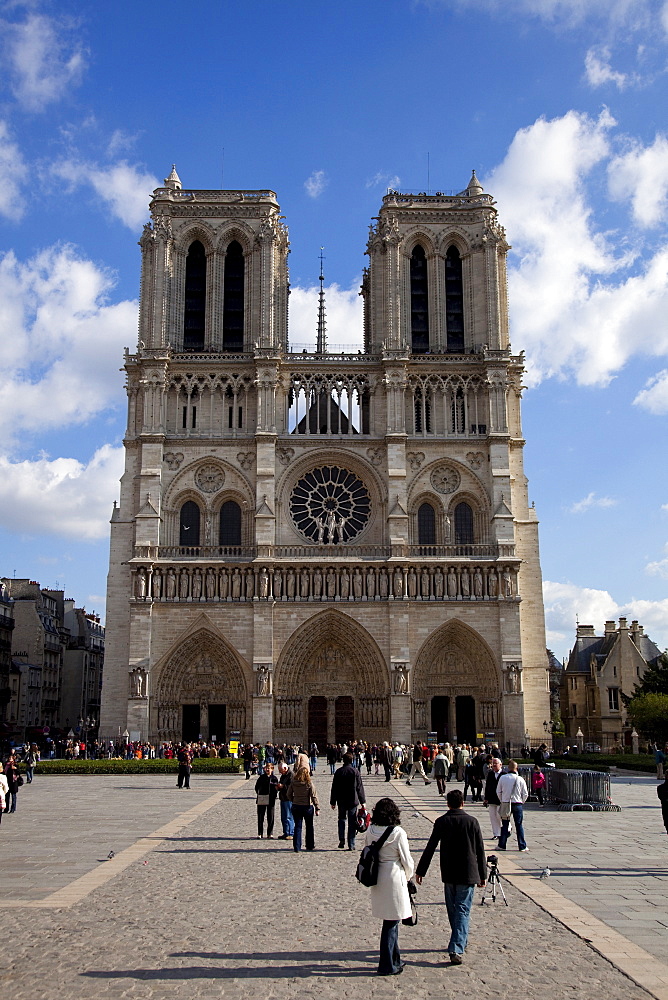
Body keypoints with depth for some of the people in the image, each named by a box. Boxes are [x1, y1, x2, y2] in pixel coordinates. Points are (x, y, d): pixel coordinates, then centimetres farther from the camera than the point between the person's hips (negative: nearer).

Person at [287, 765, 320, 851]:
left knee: (297, 826, 8)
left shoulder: (293, 782, -3)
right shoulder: (309, 783, -12)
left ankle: (297, 847, 4)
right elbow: (314, 797, -10)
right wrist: (317, 808, -4)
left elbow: (289, 794, 3)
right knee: (309, 826, 14)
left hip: (296, 807, 2)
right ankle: (310, 846, 23)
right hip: (307, 807, -2)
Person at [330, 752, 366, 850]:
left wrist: (333, 802, 9)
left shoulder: (339, 772, -2)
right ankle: (351, 845, 4)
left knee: (342, 819, 18)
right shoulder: (355, 771, -5)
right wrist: (362, 801, 5)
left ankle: (342, 840, 4)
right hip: (353, 801, -1)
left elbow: (334, 788, 2)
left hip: (341, 801, 1)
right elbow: (360, 787, -2)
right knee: (352, 822, 5)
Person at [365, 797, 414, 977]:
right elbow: (407, 861, -9)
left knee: (391, 921, 19)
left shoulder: (370, 832, -1)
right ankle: (387, 965, 9)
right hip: (394, 879, -6)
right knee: (391, 923, 3)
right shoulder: (398, 833, -16)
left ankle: (395, 960, 30)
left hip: (377, 880, 6)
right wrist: (408, 877, 10)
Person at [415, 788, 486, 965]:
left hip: (448, 874, 1)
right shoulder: (472, 822, -4)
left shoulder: (441, 822, -3)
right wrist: (483, 875, 10)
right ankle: (457, 949, -13)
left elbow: (430, 848, -2)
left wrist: (420, 871, 5)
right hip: (468, 874, -1)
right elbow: (480, 851, 1)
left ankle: (460, 942, 31)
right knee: (462, 910, -1)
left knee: (452, 909, 18)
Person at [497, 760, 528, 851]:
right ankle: (522, 846, 9)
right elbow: (525, 794, -2)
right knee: (519, 826, 7)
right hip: (517, 804, -1)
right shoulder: (520, 779, -7)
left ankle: (502, 845, 12)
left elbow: (498, 791, 4)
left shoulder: (502, 778, -4)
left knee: (505, 825, 10)